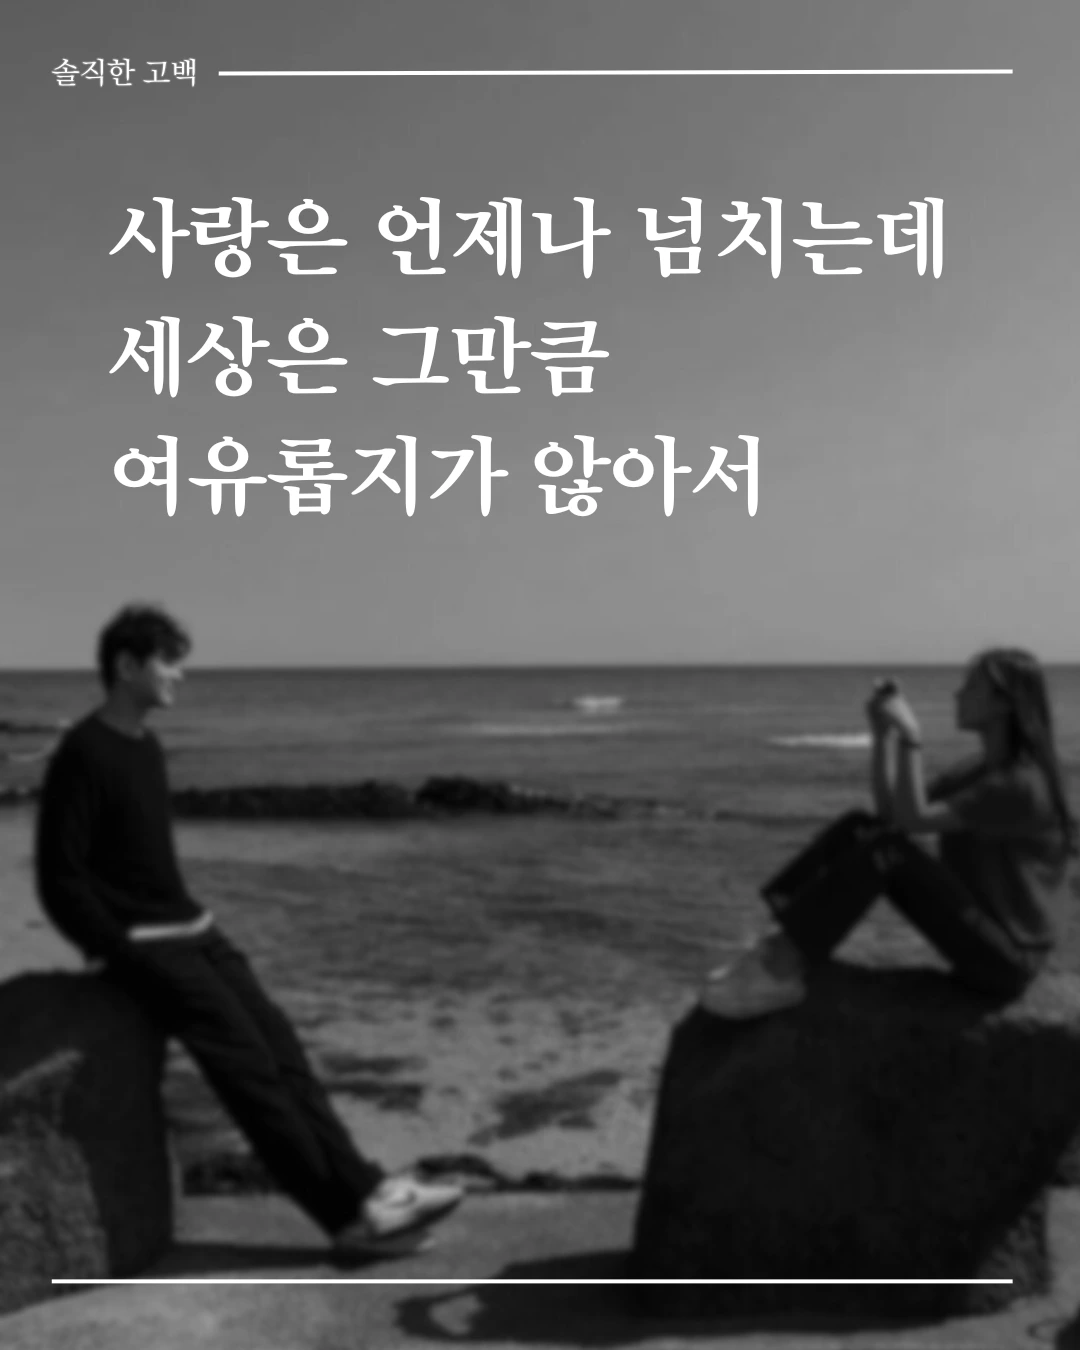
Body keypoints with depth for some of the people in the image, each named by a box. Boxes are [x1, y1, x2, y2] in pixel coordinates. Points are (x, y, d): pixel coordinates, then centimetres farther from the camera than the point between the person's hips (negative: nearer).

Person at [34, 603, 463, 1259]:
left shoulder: (147, 747, 13)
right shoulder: (84, 755, -13)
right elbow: (60, 880, -14)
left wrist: (200, 919, 8)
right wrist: (125, 953, -15)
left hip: (191, 930, 8)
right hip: (142, 943, -8)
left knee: (282, 1047, -4)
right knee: (248, 1063, -13)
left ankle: (365, 1191, -5)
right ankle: (349, 1212, -8)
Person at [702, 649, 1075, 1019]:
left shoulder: (1022, 784, -19)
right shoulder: (979, 770, 9)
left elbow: (913, 820, -21)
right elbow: (889, 813, 6)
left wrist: (911, 735, -19)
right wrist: (882, 732, -3)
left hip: (1006, 961, -9)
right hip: (979, 940, 9)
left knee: (886, 847, -26)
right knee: (859, 826, -5)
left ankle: (782, 967, -24)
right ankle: (782, 945, -13)